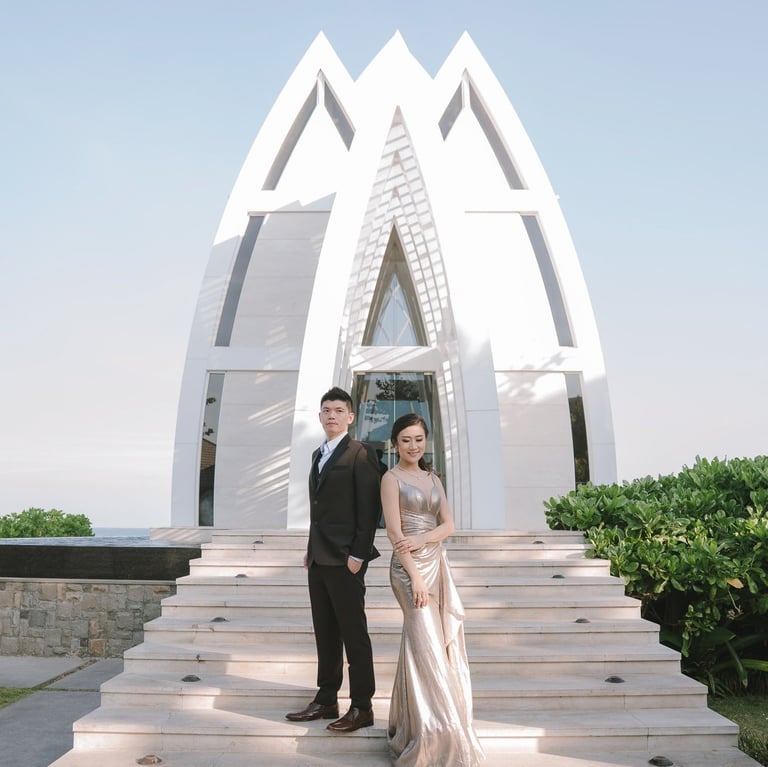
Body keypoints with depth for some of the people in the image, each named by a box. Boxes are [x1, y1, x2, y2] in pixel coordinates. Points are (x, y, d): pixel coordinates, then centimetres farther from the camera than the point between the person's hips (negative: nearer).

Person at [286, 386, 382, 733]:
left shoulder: (360, 454, -8)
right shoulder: (318, 454, 16)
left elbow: (369, 508, -13)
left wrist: (358, 555, -17)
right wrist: (311, 548, 15)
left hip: (345, 560, -8)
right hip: (319, 560, 8)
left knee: (354, 634, 0)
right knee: (325, 634, 14)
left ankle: (362, 707, 9)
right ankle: (326, 700, 23)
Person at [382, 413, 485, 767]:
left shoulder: (433, 478, 14)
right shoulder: (391, 478, -5)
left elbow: (449, 524, 7)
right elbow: (394, 531, -12)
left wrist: (422, 539, -13)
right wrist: (415, 576, -18)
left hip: (437, 563, 6)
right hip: (410, 567, -6)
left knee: (428, 645, 10)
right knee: (428, 649, -6)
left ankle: (409, 730, 24)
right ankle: (434, 737, 4)